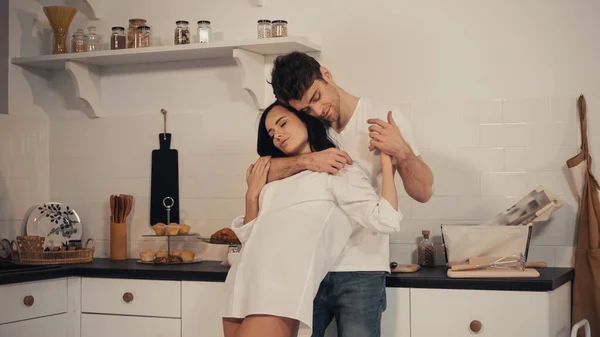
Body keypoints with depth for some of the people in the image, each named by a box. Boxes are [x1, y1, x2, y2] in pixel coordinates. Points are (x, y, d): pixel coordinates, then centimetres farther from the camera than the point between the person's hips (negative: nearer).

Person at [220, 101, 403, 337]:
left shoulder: (337, 171, 8)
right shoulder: (276, 178, 24)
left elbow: (385, 220, -6)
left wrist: (386, 157, -2)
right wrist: (252, 195, 11)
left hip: (280, 292, -6)